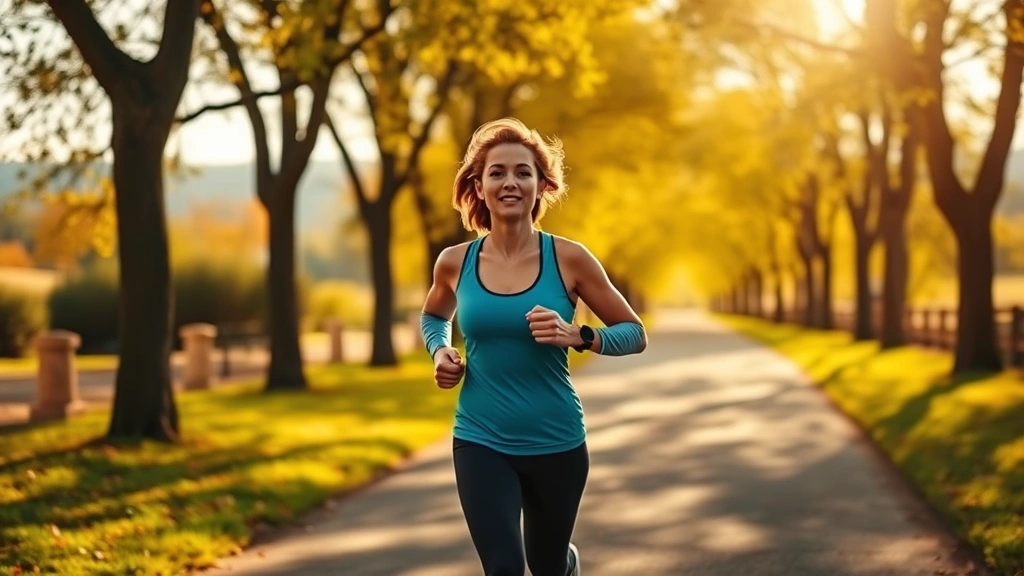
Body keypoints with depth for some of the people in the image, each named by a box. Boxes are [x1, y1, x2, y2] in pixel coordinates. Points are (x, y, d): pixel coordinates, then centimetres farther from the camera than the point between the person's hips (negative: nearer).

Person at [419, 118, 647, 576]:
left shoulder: (568, 259, -9)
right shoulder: (455, 263, -3)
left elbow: (635, 334, -2)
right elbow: (433, 316, 19)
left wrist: (578, 336, -20)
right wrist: (440, 352, -2)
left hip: (556, 443, 0)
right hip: (480, 443, 0)